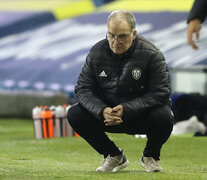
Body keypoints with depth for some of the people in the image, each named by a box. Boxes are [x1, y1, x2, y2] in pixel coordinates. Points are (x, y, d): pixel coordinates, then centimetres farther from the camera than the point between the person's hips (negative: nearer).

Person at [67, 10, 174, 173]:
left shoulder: (151, 54, -17)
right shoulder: (97, 52, -6)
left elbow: (161, 92, -20)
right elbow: (83, 89, -5)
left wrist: (126, 109, -30)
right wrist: (102, 110, -27)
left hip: (142, 114, -3)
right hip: (107, 112, 3)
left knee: (163, 116, -35)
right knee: (74, 115, -19)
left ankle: (150, 156, 0)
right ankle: (114, 156, 2)